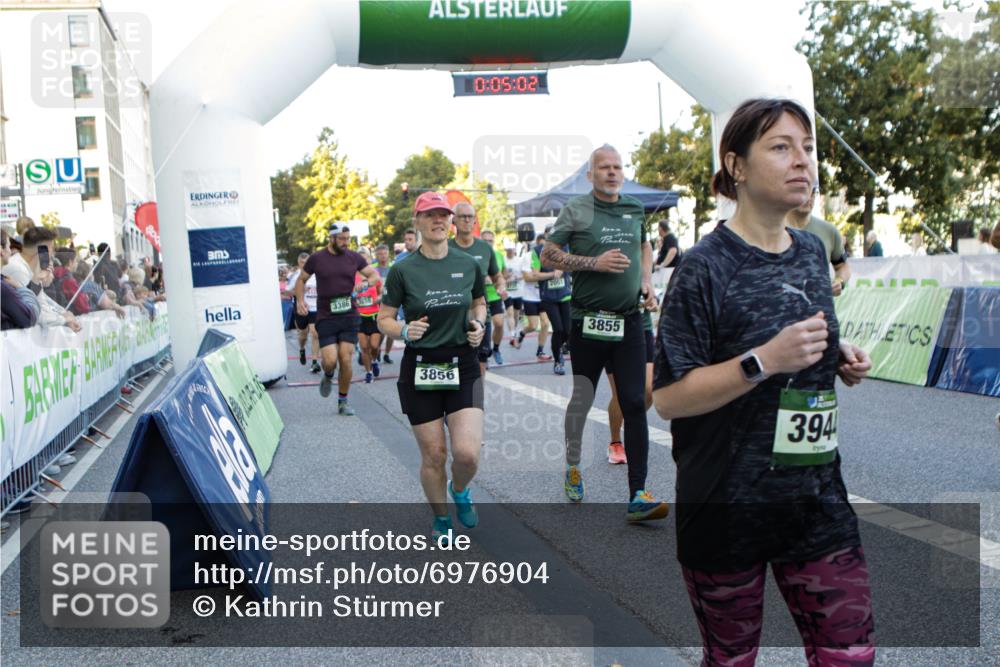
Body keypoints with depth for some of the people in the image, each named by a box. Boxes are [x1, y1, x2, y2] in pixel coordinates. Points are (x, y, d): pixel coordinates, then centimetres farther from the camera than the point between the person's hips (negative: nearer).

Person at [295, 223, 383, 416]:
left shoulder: (354, 257, 5)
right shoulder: (316, 258, 1)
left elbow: (374, 274, 9)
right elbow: (301, 280, 12)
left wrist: (367, 282, -12)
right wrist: (300, 301, -3)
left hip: (349, 316, 1)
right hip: (326, 318, -1)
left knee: (345, 360, -2)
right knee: (330, 360, -11)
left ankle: (343, 401, 14)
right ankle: (328, 376, 26)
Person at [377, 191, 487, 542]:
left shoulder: (469, 265, 2)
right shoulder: (404, 270, -5)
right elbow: (384, 319, 1)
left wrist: (479, 325, 0)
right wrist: (404, 330, -19)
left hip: (463, 366, 1)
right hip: (419, 368, -1)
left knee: (467, 452, -11)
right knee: (433, 456, 4)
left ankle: (459, 490, 25)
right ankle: (441, 519, 30)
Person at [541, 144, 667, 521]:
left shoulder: (635, 210, 11)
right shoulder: (576, 210, -2)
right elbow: (548, 255, -6)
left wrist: (646, 281, 13)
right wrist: (595, 263, -15)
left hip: (629, 320, 3)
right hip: (589, 320, -3)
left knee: (634, 404, -5)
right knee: (583, 399, 12)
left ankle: (637, 496, -4)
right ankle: (573, 468, 36)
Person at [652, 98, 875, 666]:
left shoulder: (813, 252, 6)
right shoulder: (707, 266, -15)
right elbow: (668, 398, -17)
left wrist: (842, 359, 2)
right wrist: (763, 361, -26)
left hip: (818, 495, 5)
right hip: (727, 505, -5)